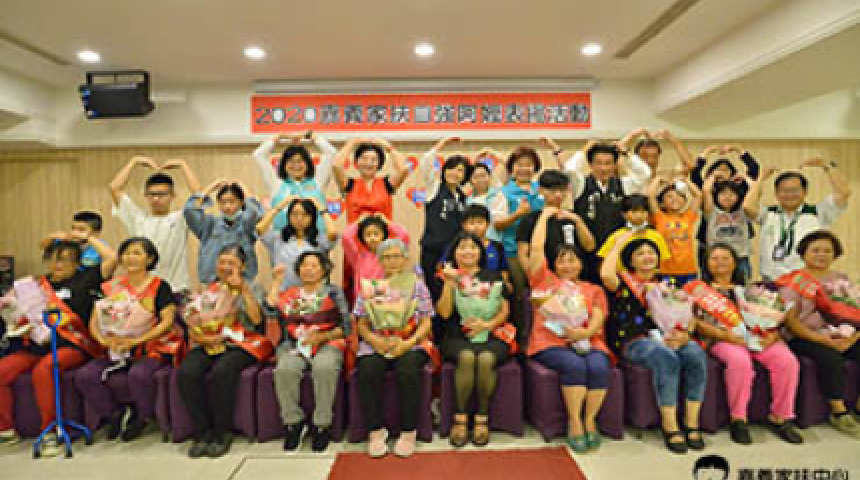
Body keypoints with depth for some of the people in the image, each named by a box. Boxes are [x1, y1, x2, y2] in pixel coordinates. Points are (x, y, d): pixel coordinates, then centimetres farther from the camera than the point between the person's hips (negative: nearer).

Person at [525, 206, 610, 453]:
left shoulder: (594, 289, 25)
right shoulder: (545, 280, 20)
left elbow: (598, 318, 10)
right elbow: (536, 249, 12)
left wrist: (586, 332, -13)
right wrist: (545, 215, 21)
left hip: (587, 341, 2)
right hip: (551, 342, -2)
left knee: (598, 367, -29)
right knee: (574, 365, -31)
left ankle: (590, 420, -14)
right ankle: (574, 422, -19)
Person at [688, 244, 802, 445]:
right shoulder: (700, 289, 13)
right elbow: (695, 321, -1)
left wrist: (773, 334, -4)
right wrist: (724, 334, -14)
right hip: (722, 339, -4)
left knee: (787, 361, -24)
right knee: (740, 361, -36)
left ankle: (780, 417, -9)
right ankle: (738, 419, -21)